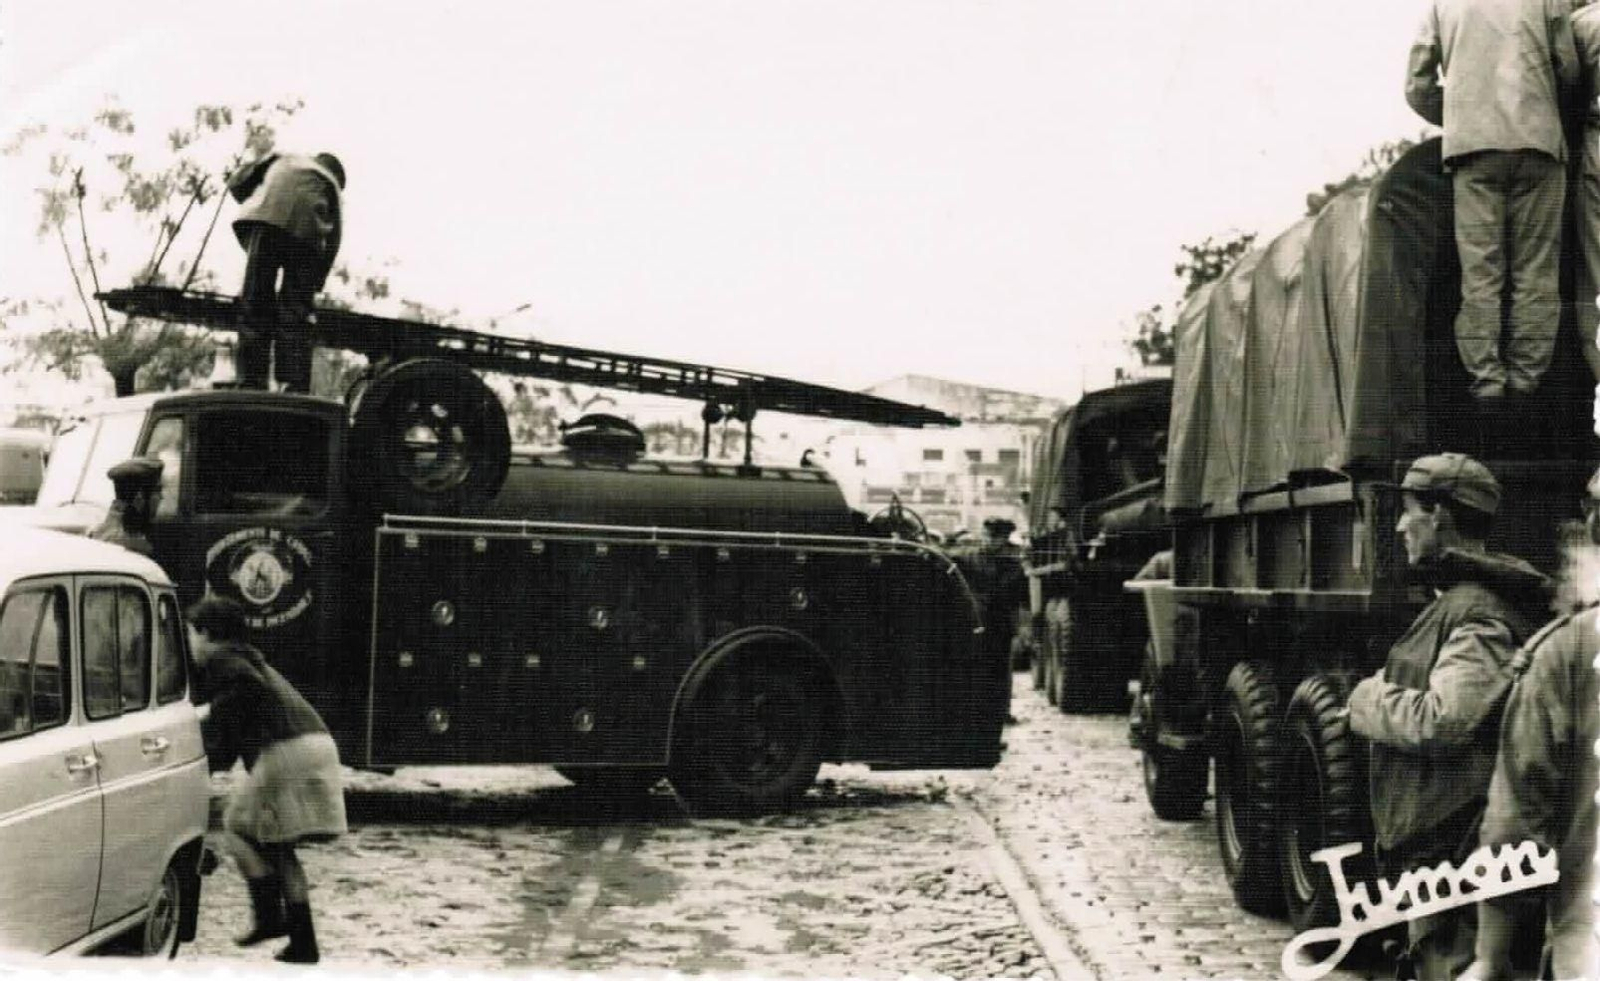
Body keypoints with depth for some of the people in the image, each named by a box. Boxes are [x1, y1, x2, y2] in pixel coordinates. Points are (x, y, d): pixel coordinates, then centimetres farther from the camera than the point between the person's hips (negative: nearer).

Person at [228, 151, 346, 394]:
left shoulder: (280, 159, 36)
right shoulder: (331, 183, 33)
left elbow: (237, 184, 25)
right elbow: (333, 238, 21)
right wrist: (316, 283, 22)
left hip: (265, 219, 0)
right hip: (305, 228, 1)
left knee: (256, 304, -3)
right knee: (295, 313, 2)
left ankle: (251, 384, -14)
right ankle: (296, 389, -9)